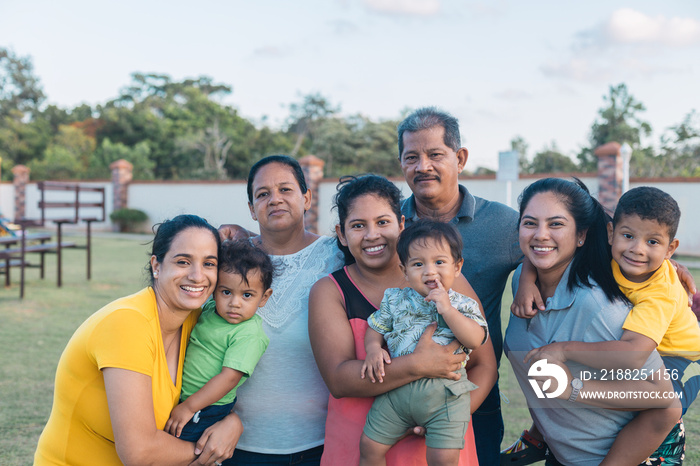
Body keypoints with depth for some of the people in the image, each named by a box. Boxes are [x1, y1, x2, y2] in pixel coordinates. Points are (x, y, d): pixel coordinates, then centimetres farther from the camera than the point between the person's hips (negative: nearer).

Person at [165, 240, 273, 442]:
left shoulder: (250, 334, -20)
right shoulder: (209, 308, 3)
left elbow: (230, 377, -24)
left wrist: (188, 407, -22)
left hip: (205, 410, -8)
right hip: (183, 398, 8)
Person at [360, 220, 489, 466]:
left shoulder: (464, 305, 2)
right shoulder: (395, 300, 9)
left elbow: (476, 340, -12)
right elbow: (375, 328, 15)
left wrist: (447, 310, -19)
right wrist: (373, 349, -7)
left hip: (445, 393, -2)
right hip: (396, 390, 3)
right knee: (370, 446, 5)